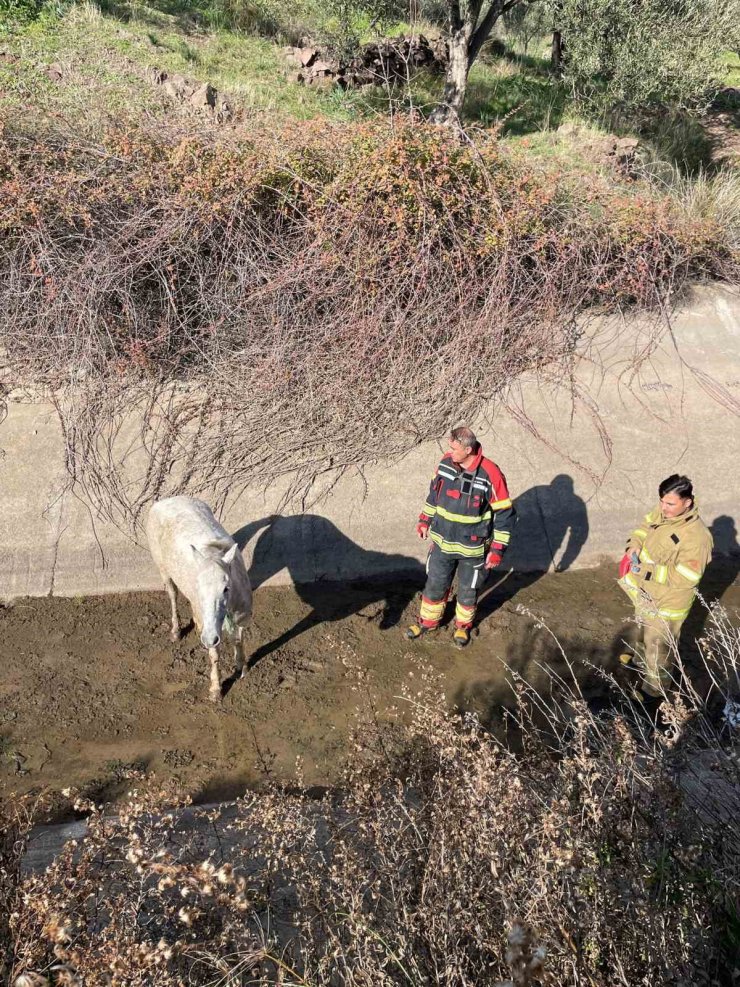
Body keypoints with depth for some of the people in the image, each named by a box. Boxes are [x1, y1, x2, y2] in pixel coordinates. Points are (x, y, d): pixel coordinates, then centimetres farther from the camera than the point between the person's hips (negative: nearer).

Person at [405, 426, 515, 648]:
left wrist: (498, 549, -15)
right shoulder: (446, 462, -10)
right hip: (442, 542, 4)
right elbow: (434, 492, 9)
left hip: (473, 548, -3)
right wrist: (424, 519, 14)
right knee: (435, 584, 19)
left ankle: (463, 625, 45)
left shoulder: (490, 474, -25)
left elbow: (504, 514, -16)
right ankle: (428, 621, 43)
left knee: (468, 590, 19)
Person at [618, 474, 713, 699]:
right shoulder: (663, 511, -12)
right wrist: (635, 544, -12)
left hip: (667, 601, -7)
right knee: (645, 629, 33)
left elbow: (685, 577, -33)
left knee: (659, 644, 15)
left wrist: (647, 570, -32)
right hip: (646, 591, 8)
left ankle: (654, 686, 38)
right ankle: (641, 660, 61)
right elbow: (646, 526, 8)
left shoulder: (695, 536, -35)